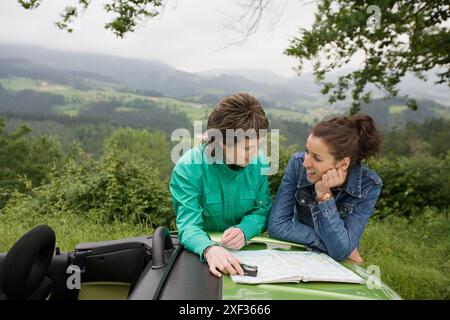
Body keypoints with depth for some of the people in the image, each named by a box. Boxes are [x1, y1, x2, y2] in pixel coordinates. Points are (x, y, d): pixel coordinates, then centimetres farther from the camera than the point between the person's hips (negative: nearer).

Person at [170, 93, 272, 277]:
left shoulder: (259, 163, -7)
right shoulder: (188, 167, -18)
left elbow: (262, 211, 0)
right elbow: (189, 226, -22)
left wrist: (243, 230, -21)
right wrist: (209, 249, -43)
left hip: (245, 249, 1)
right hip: (201, 250, -1)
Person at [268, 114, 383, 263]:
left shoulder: (368, 185, -18)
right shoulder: (297, 164, -16)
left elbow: (341, 251, -21)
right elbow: (276, 225, -17)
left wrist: (324, 194, -28)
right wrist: (328, 243, -18)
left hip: (337, 265, 0)